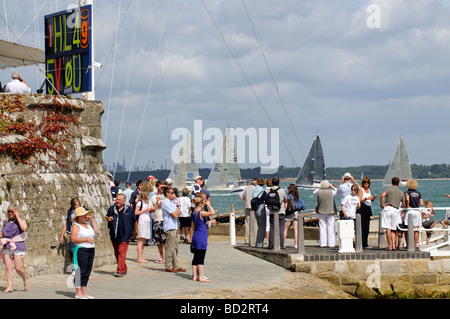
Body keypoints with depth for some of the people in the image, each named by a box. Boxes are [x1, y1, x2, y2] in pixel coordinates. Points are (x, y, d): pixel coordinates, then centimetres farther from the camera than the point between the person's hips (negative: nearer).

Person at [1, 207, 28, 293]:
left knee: (18, 267, -12)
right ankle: (10, 286, -7)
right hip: (7, 247, 4)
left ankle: (25, 280, 13)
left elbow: (23, 228, -18)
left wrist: (17, 217, -10)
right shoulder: (6, 223, 17)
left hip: (18, 247, -4)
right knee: (8, 267, -7)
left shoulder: (21, 221, 5)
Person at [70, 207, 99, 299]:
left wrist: (91, 219, 5)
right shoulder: (76, 226, -6)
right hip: (81, 250, -7)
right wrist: (86, 239, -19)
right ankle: (78, 293, -4)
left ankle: (84, 292, 14)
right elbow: (73, 239, -16)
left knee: (87, 272, 8)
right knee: (80, 272, -7)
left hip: (91, 250, 8)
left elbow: (96, 231, 7)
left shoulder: (87, 223, 17)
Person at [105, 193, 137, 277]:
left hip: (124, 235, -4)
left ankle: (120, 271, -16)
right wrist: (108, 218, 1)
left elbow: (134, 221, 14)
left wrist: (134, 231, 17)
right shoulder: (112, 209, 8)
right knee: (116, 253, 10)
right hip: (114, 235, 4)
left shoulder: (129, 210, 2)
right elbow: (106, 216, 24)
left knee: (121, 252, -14)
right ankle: (124, 268, 26)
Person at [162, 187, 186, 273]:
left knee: (175, 247, 12)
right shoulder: (166, 203, -13)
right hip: (170, 228, -10)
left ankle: (176, 266, 16)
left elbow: (179, 212, 15)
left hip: (174, 227, 10)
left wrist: (177, 212, -7)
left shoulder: (171, 203, 19)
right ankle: (169, 267, 0)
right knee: (170, 248, -5)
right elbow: (175, 215, -18)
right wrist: (177, 211, 3)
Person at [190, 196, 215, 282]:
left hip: (195, 236, 9)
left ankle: (195, 276, 12)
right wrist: (209, 205, -10)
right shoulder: (201, 213, -13)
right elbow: (212, 212, -26)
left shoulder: (194, 213, 13)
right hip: (201, 237, -9)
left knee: (196, 257, 10)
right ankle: (201, 277, -5)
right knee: (201, 258, -6)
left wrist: (191, 238, 23)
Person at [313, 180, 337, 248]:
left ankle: (323, 243, 5)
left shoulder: (319, 192, -4)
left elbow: (314, 193, 19)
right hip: (330, 212, -2)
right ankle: (331, 243, 1)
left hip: (321, 212, 2)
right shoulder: (331, 192, -9)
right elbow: (337, 191, 12)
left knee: (322, 228, 6)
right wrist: (332, 186, 23)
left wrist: (319, 188, 23)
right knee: (331, 228, 2)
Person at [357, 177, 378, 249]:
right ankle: (364, 245, -10)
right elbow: (359, 200, -13)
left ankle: (365, 244, 10)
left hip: (368, 209, 8)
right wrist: (367, 198, -21)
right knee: (363, 227, -10)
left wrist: (373, 198, 9)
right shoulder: (361, 190, -3)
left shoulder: (369, 190, 19)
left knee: (367, 227, 7)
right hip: (362, 209, -8)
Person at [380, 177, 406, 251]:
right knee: (393, 229, 10)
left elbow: (382, 195, -13)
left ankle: (389, 246, -10)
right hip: (396, 210, 3)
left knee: (388, 228, -6)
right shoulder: (401, 193, 17)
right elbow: (404, 205, 18)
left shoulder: (389, 188, 6)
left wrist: (382, 204, -2)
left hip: (388, 208, -3)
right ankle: (394, 245, -1)